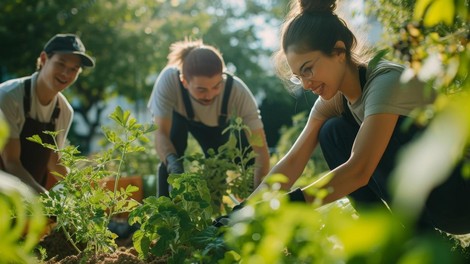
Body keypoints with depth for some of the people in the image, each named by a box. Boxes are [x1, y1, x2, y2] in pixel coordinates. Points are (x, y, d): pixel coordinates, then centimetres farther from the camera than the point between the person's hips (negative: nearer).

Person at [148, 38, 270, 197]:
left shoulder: (238, 91, -41)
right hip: (176, 115, -1)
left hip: (216, 122, 1)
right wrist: (172, 161, -57)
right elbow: (161, 133, -37)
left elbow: (261, 148, -40)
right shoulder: (169, 79, -43)